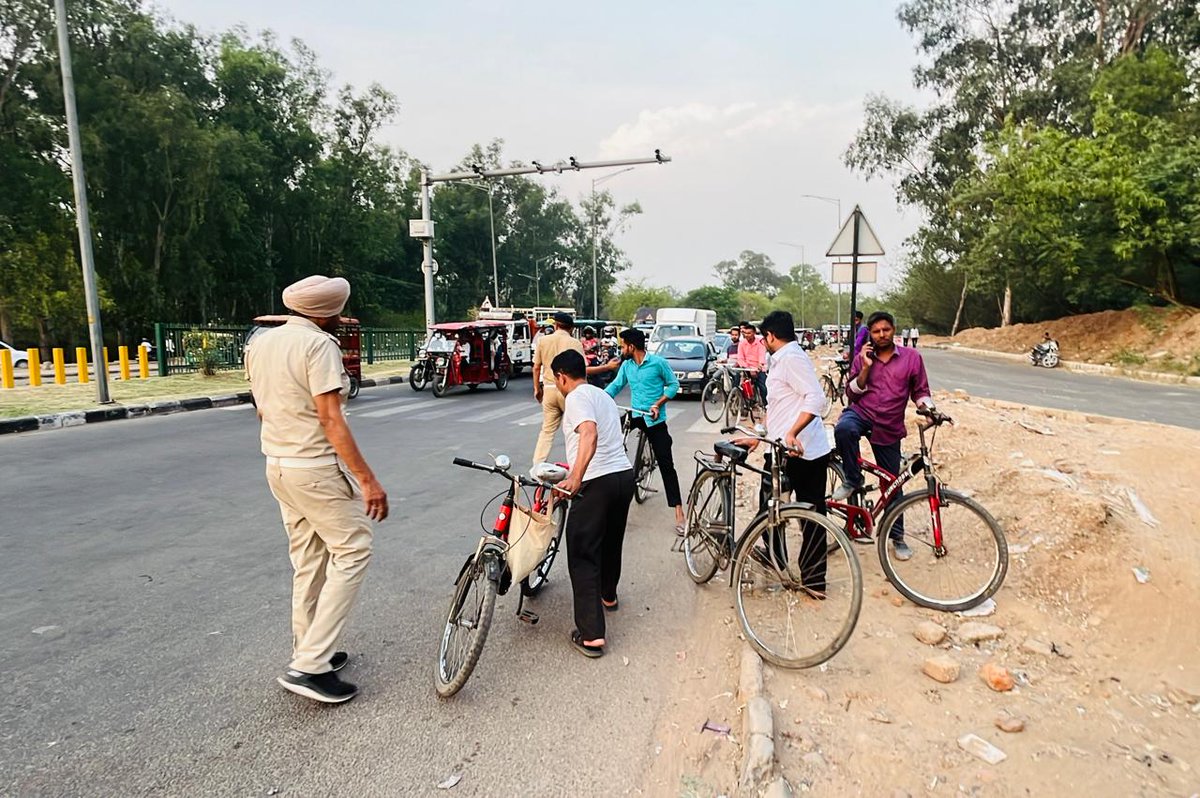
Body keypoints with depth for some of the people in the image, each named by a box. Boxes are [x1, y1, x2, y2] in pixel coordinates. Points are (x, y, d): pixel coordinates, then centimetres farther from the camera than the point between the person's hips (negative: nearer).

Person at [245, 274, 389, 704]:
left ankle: (309, 653, 28)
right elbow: (331, 419, -22)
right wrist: (367, 479, -23)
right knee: (352, 554, -1)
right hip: (317, 468, -9)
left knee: (308, 560, 18)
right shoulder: (319, 343, -16)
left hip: (278, 465, 9)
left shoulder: (260, 342, 10)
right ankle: (310, 665, -2)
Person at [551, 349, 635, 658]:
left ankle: (591, 635, -3)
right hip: (624, 474, 9)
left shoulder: (577, 397, -7)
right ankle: (608, 595, 50)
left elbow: (589, 434, -26)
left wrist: (575, 477, -32)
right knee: (611, 542, 28)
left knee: (583, 556, -2)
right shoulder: (604, 395, 21)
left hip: (597, 482, -9)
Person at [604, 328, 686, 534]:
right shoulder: (626, 365, 5)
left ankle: (679, 512, -4)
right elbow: (615, 386, 8)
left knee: (666, 464, -5)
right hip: (635, 415, 5)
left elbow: (673, 384, -5)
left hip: (655, 420, -5)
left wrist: (658, 404, -17)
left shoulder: (657, 362, -10)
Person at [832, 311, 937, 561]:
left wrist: (930, 408, -14)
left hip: (888, 428, 1)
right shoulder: (862, 358, 3)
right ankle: (853, 480, -15)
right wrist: (865, 368, -13)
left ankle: (897, 536, 25)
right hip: (860, 414, 0)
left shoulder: (911, 357, 1)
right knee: (843, 429, -38)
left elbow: (920, 392, 7)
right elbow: (851, 393, -2)